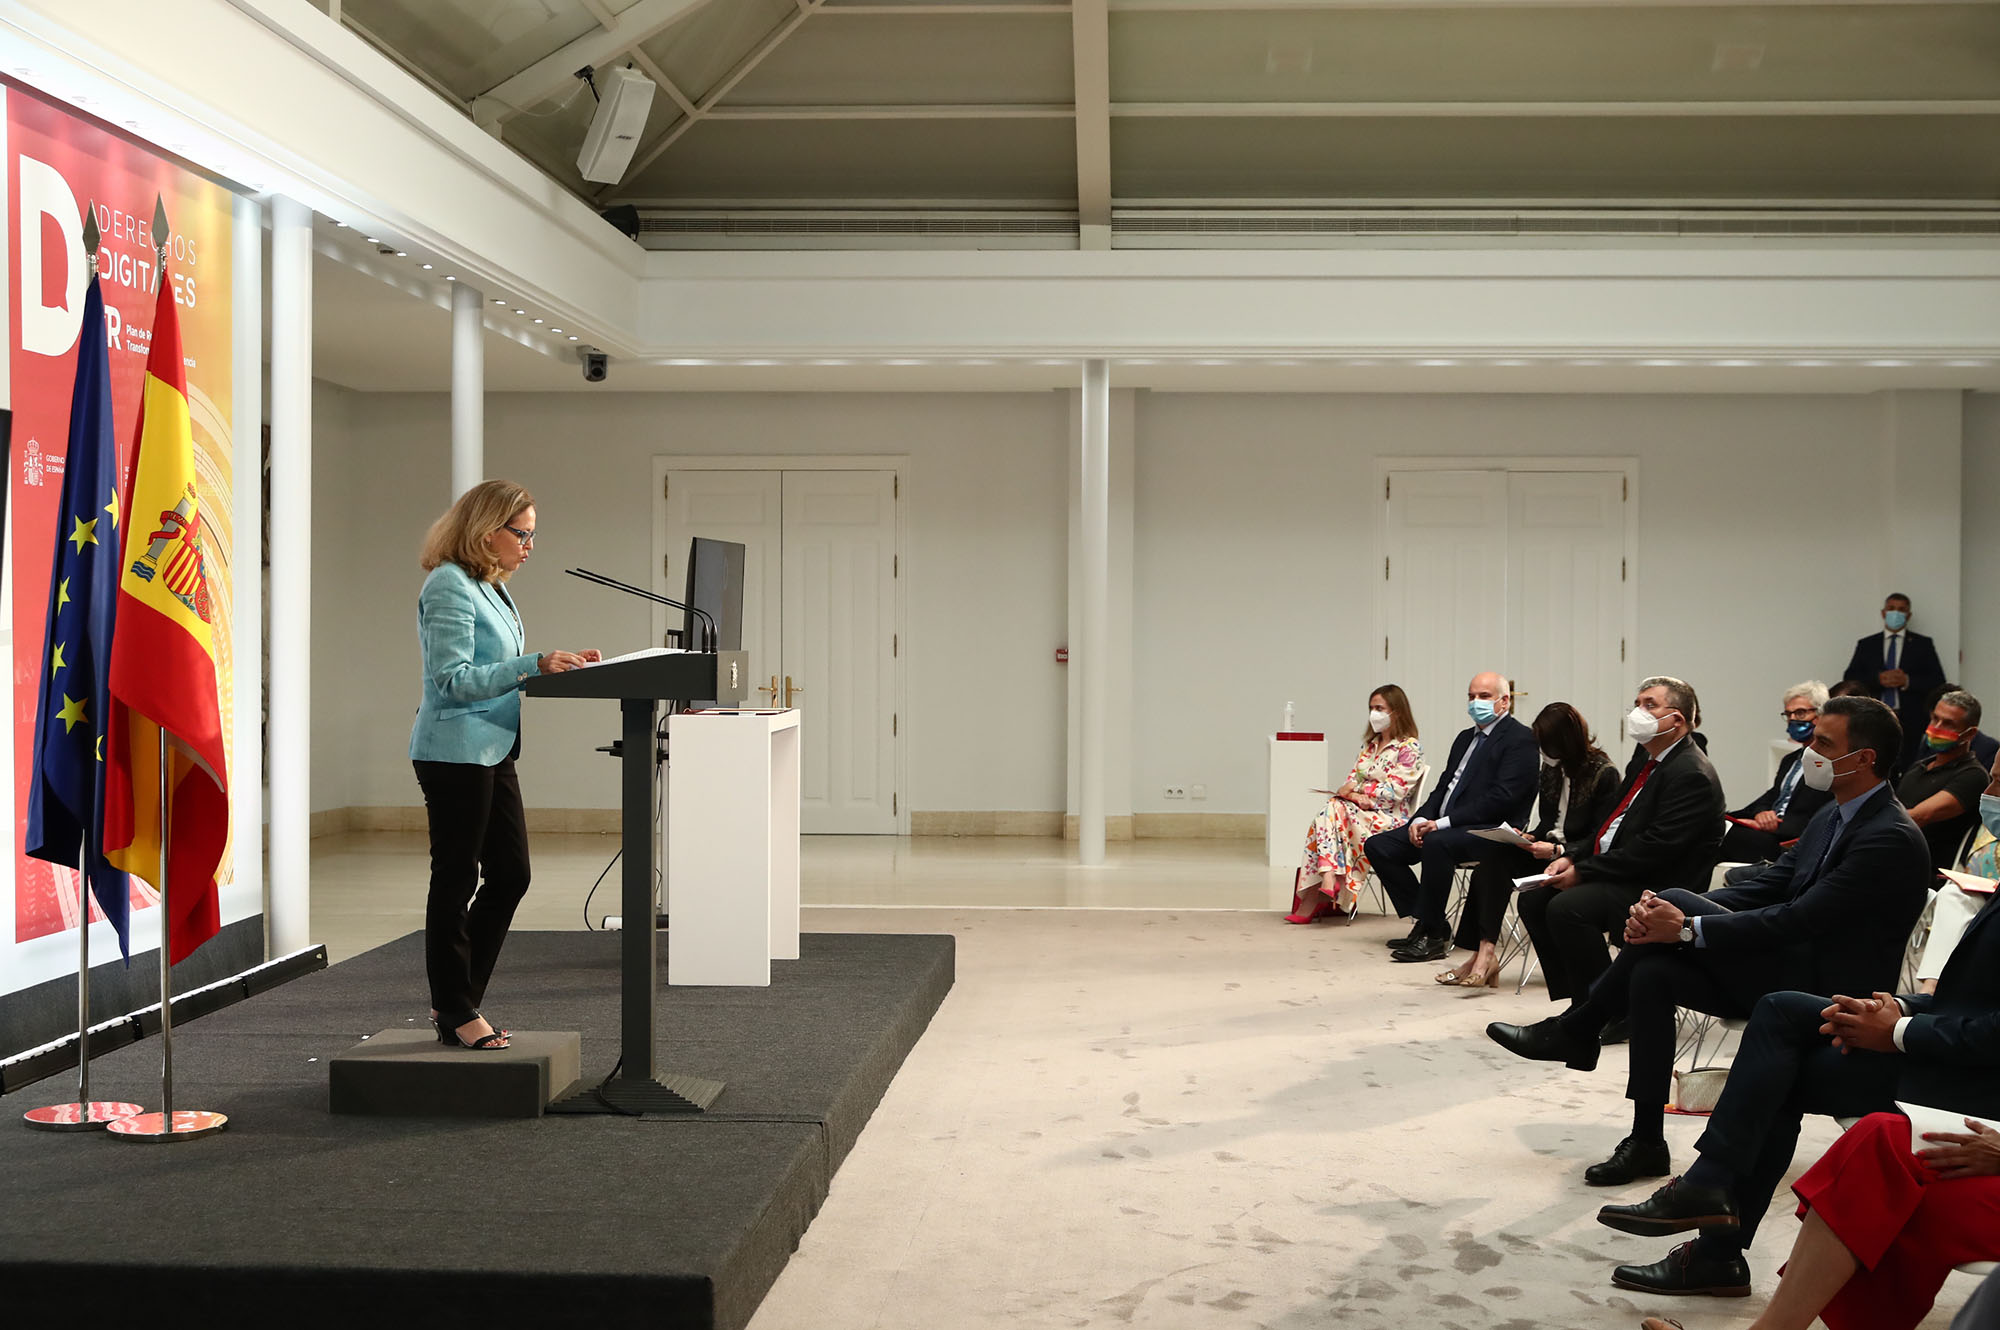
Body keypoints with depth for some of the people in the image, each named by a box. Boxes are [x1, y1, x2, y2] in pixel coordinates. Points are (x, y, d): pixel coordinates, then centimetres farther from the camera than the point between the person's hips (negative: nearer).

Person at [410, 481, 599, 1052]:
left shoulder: (492, 587, 16)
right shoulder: (449, 587, -14)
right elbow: (453, 679, -20)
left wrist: (560, 663, 8)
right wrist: (535, 665, -24)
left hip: (492, 752, 10)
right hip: (455, 751, -10)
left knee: (510, 875, 11)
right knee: (456, 881, -1)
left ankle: (457, 999, 20)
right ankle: (455, 1013, 9)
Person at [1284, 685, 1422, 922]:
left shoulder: (1410, 748, -3)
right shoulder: (1370, 744, 21)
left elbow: (1396, 790, -13)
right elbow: (1352, 779, 13)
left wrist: (1356, 789, -10)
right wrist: (1357, 796, -10)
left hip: (1389, 818, -6)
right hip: (1361, 812, 6)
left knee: (1334, 812, -29)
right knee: (1332, 808, -27)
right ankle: (1328, 881, -39)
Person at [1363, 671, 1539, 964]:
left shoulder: (1520, 739, -6)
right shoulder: (1466, 738, 23)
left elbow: (1502, 797, -17)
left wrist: (1443, 823, -20)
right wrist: (1422, 818, -2)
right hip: (1442, 826, 9)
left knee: (1437, 844, -38)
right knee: (1378, 845, -3)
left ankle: (1432, 934, -26)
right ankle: (1428, 923, -2)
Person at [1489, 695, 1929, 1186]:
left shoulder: (1891, 838, -19)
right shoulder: (1832, 817, 12)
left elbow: (1797, 920, -25)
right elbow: (1763, 888, 7)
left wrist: (1687, 927, -24)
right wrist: (1665, 917, -9)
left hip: (1828, 995, -9)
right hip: (1793, 972, 9)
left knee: (1676, 904, -18)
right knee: (1652, 972, -11)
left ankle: (1575, 1030, -3)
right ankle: (1646, 1143, -6)